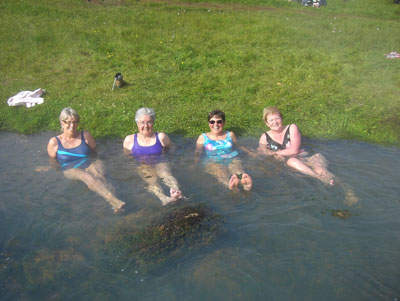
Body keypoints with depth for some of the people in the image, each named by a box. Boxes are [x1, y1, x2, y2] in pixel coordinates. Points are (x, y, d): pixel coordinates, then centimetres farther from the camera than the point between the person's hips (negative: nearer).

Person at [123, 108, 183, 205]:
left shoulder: (161, 137, 15)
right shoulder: (129, 140, 15)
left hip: (159, 163, 1)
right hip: (140, 166, -1)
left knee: (167, 174, -35)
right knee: (151, 180, -35)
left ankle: (177, 192, -62)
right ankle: (164, 198, -60)